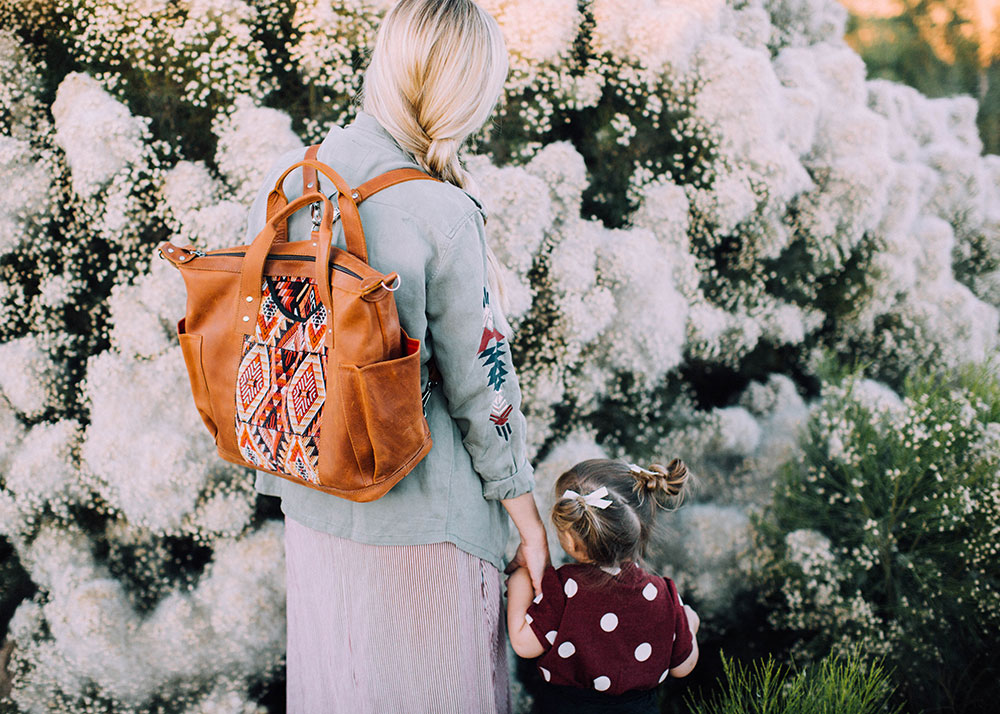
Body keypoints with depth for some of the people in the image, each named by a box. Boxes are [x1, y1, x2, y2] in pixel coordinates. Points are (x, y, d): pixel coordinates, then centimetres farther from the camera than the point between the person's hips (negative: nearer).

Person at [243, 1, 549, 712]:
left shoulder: (283, 182, -5)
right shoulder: (441, 215, -23)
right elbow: (483, 391, -16)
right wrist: (532, 526, -3)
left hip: (311, 499, 6)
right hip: (420, 513, -5)